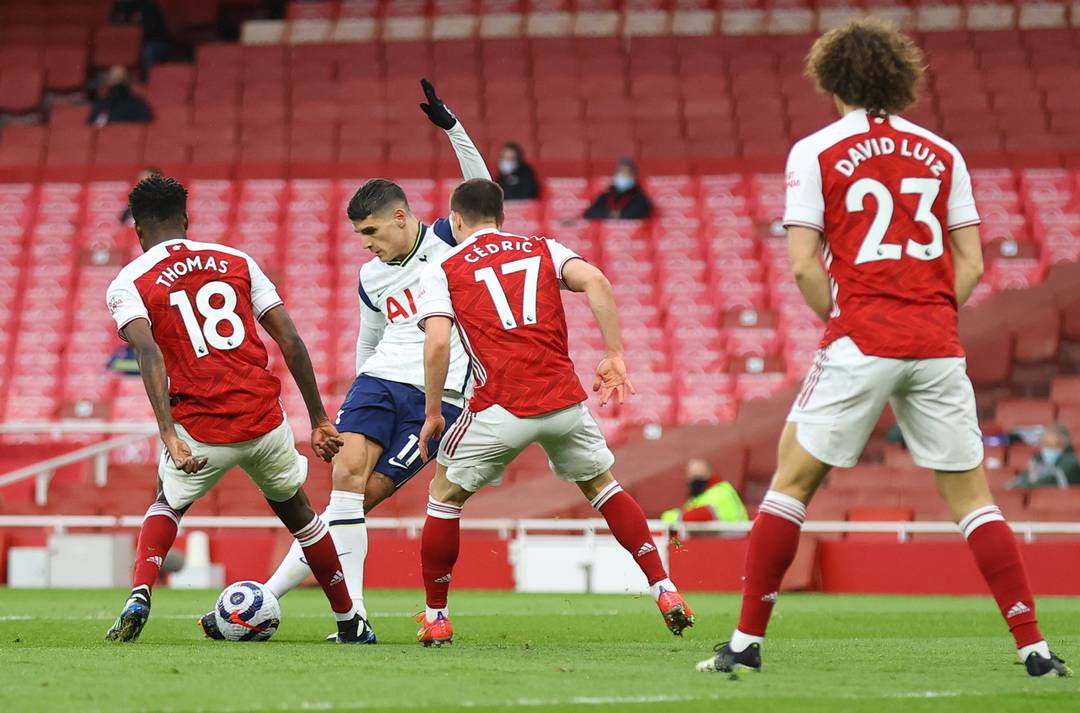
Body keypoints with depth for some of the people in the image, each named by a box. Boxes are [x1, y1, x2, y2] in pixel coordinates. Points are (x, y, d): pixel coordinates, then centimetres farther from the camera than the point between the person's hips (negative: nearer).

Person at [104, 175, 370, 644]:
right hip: (265, 420, 2)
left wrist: (168, 434, -24)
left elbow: (149, 352, -16)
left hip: (200, 428, -2)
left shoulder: (128, 284, 3)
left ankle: (139, 596, 3)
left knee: (166, 507, 27)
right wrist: (319, 420, 12)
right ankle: (350, 622, 31)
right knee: (296, 511, 27)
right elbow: (290, 340, 8)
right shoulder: (235, 261, 13)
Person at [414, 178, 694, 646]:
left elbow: (437, 344, -6)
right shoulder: (542, 250, 16)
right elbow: (595, 281, -2)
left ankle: (435, 617, 18)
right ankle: (665, 593, 16)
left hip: (501, 408, -3)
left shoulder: (442, 271, 8)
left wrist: (432, 414, 3)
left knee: (445, 495, 17)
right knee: (602, 486, 24)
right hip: (564, 398, 3)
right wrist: (614, 357, 0)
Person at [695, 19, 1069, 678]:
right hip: (938, 346, 3)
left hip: (860, 345, -3)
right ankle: (1034, 648, 1)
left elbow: (804, 265, -5)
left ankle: (747, 642, 4)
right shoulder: (942, 153, 11)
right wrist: (929, 320, 14)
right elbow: (970, 264, 9)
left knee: (792, 481, 7)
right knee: (972, 496, 8)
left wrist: (840, 320, 9)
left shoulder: (816, 153, 1)